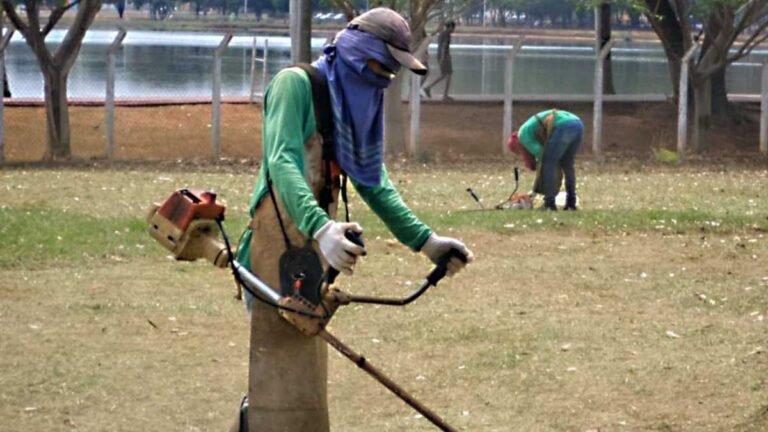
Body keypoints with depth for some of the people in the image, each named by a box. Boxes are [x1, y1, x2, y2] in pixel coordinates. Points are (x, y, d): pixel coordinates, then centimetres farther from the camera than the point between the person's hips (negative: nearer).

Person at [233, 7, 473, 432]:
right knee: (283, 362, -10)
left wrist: (424, 239, 5)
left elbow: (374, 182, 15)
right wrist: (321, 228, -39)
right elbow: (282, 162, -24)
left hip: (316, 241, 9)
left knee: (306, 354, 14)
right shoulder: (296, 83, -11)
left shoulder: (360, 103, 15)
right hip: (280, 235, -9)